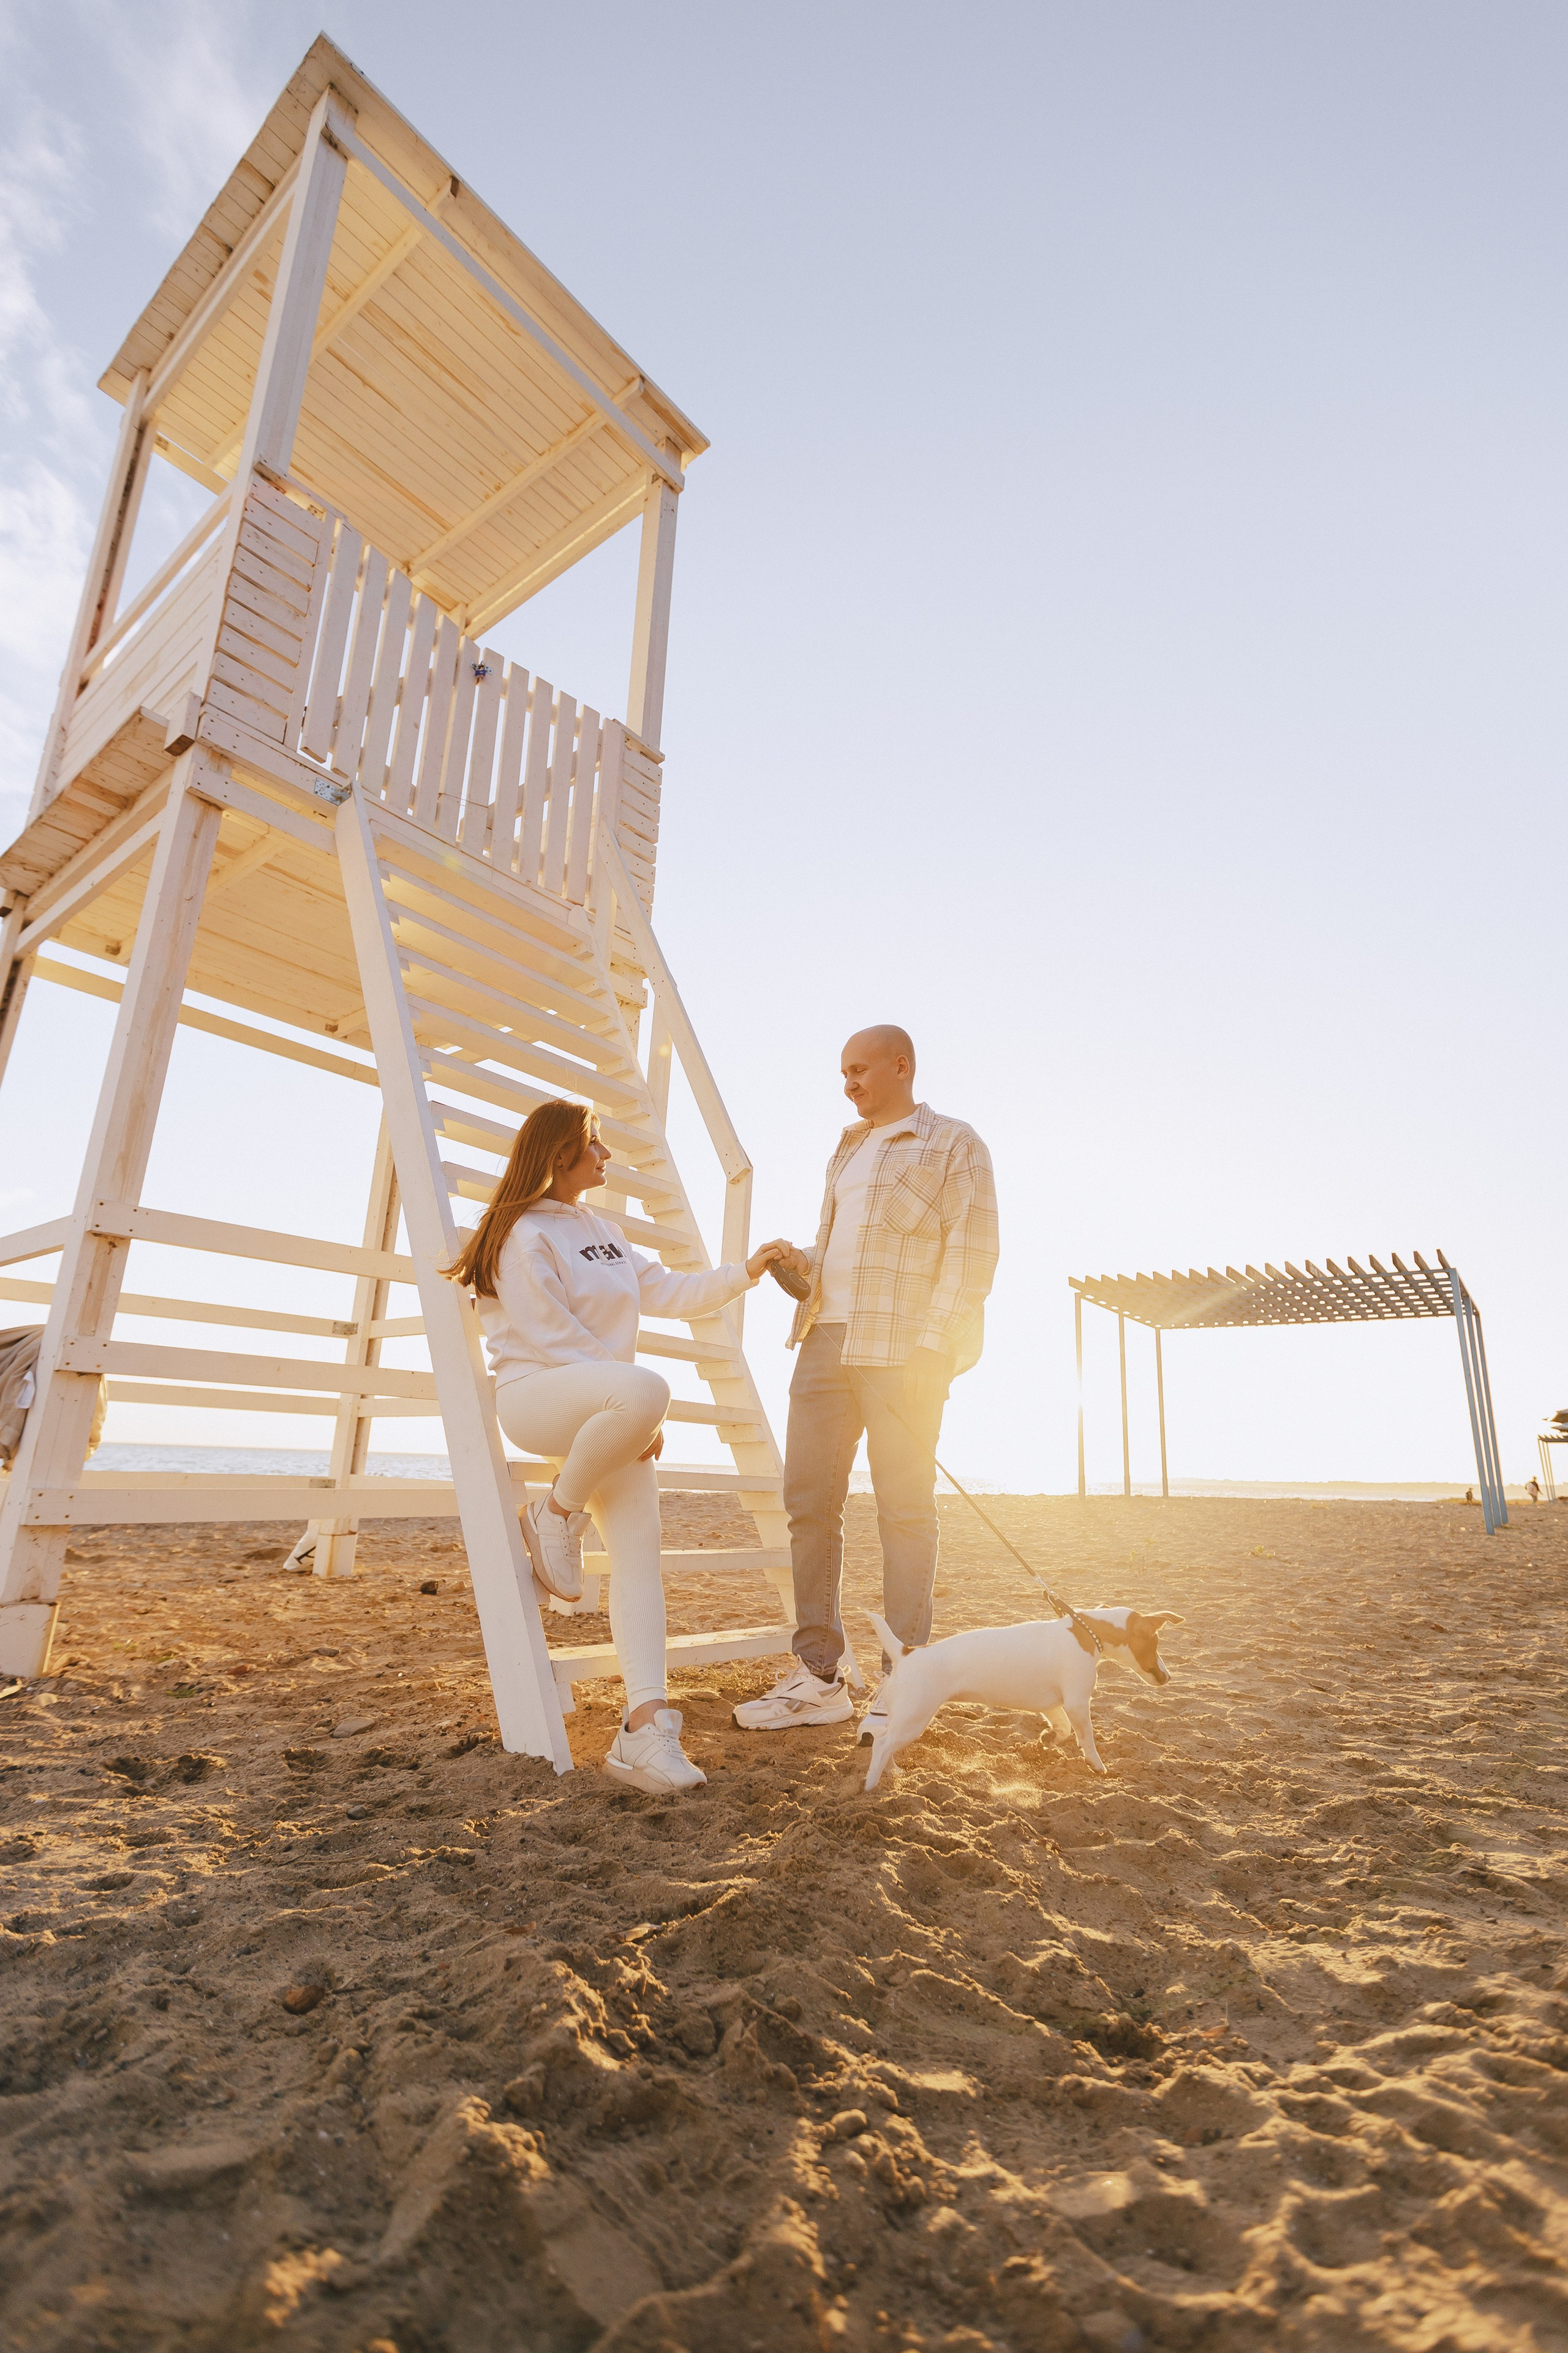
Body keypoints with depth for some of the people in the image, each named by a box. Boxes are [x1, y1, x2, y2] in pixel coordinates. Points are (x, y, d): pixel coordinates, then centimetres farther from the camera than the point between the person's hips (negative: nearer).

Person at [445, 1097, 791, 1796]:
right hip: (535, 1393, -7)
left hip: (600, 1412, 7)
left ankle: (645, 1726, -10)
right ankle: (556, 1513, -14)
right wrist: (638, 1411, -16)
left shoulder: (603, 1233, 20)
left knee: (639, 1553, -9)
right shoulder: (525, 1234, -6)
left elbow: (668, 1293, 16)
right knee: (644, 1388, -38)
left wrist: (745, 1273, 6)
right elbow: (554, 1339, -14)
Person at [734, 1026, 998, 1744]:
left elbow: (971, 1253, -6)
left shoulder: (953, 1145, 2)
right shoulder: (849, 1151, 24)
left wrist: (934, 1345, -16)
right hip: (827, 1337, 7)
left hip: (902, 1347, -7)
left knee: (904, 1510, -1)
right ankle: (819, 1678, 13)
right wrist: (804, 1263, 7)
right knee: (808, 1501, 4)